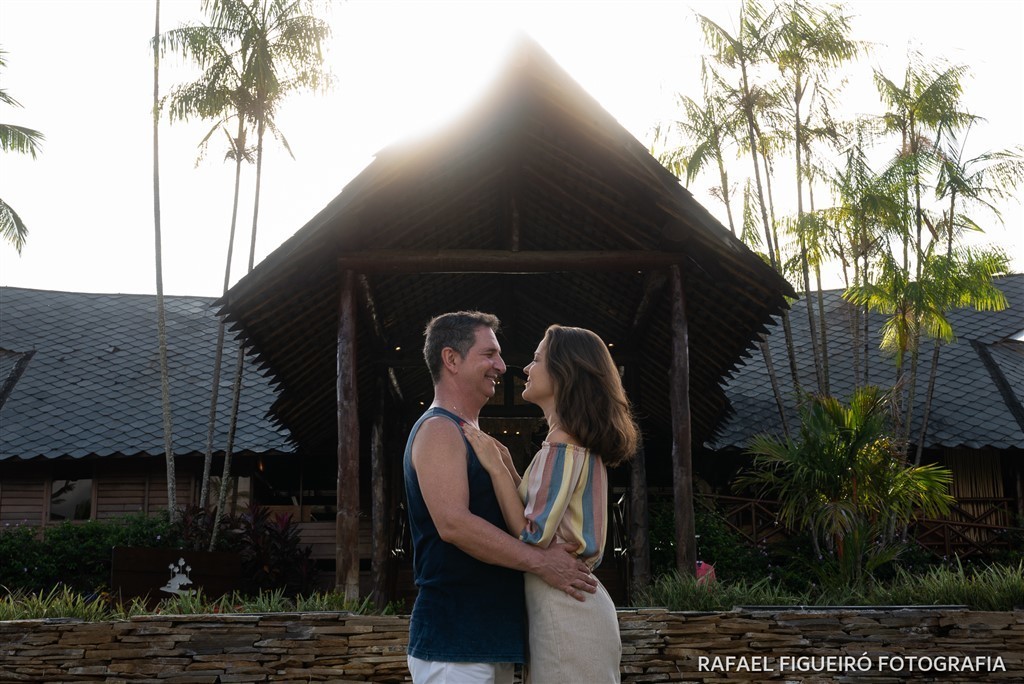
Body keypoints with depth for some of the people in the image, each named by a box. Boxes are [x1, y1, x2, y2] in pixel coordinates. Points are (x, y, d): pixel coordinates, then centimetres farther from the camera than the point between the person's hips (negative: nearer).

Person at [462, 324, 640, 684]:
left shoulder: (563, 445, -16)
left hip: (563, 614, -9)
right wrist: (508, 466, 9)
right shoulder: (582, 442, 13)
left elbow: (533, 536, -19)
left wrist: (496, 467, -14)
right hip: (578, 604, 9)